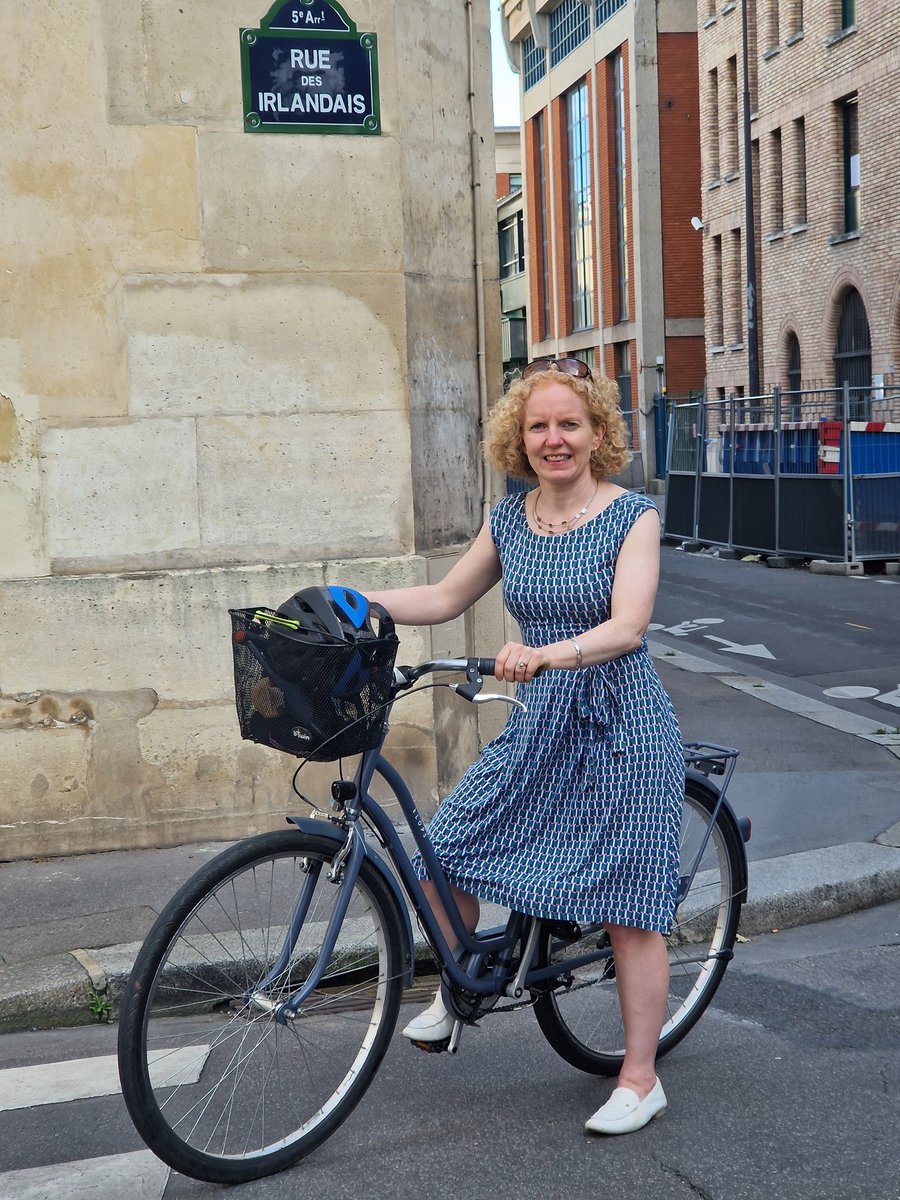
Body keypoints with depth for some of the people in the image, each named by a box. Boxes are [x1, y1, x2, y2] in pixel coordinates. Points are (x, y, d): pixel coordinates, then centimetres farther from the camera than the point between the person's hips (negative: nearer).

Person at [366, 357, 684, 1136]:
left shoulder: (632, 516, -10)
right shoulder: (510, 521, 6)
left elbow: (627, 625, -22)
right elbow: (446, 597, 15)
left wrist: (547, 653, -40)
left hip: (621, 728, -5)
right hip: (539, 728, 5)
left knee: (628, 906, -1)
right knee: (444, 853, 0)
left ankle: (640, 1080, 13)